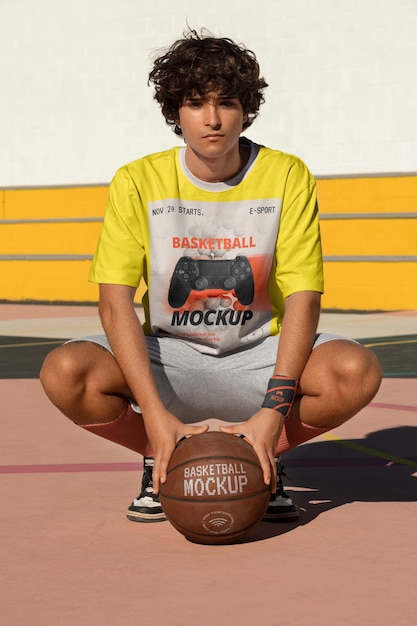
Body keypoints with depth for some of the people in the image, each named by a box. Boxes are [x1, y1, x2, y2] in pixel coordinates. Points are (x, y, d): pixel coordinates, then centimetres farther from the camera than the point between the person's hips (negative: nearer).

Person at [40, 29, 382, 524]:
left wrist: (273, 411, -27)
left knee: (355, 371, -29)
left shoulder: (287, 177, -7)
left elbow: (302, 298, -12)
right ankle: (160, 465, 1)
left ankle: (265, 462, 1)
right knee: (66, 372, -29)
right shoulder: (138, 182, -8)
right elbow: (115, 301, -15)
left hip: (258, 356, 0)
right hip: (167, 357, 0)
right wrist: (156, 415, -29)